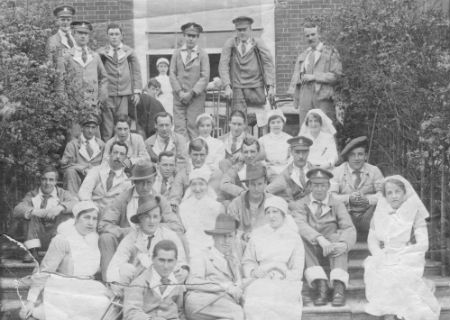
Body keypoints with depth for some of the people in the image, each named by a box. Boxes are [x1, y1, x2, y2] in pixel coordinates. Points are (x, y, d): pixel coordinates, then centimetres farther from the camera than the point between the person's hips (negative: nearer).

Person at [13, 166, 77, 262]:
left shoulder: (62, 194, 5)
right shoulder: (32, 195, 5)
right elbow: (16, 211, -13)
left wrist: (60, 207, -37)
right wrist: (35, 212, -32)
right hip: (38, 237, 1)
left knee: (66, 214, -21)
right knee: (30, 214, -17)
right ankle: (33, 252, -25)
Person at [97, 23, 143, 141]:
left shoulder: (129, 52, 11)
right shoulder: (101, 53, 7)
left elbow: (136, 72, 13)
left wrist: (137, 91, 4)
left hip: (125, 95, 1)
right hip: (107, 95, -1)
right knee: (107, 129, -5)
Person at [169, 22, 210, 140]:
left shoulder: (202, 54, 4)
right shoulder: (177, 53, 11)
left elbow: (205, 77, -2)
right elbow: (172, 74, 7)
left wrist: (191, 93, -11)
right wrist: (180, 92, -7)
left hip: (196, 96, -2)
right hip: (179, 96, 2)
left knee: (193, 126, -6)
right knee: (180, 127, -5)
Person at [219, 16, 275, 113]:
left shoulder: (258, 44, 6)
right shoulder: (230, 44, 7)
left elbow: (268, 65, 0)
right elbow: (223, 65, 1)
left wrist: (270, 86, -12)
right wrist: (227, 86, -11)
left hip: (256, 90, 0)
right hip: (237, 89, 0)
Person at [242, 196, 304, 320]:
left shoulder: (294, 237, 9)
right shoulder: (257, 234, 15)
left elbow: (297, 272, 6)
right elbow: (247, 261, 17)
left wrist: (281, 276, -12)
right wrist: (254, 271, -4)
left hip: (285, 281, -1)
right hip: (261, 281, 1)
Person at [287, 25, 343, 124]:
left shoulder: (330, 52, 4)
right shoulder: (302, 55, 20)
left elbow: (336, 75, -4)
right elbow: (296, 78, 21)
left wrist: (314, 77, -9)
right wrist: (296, 99, 14)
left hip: (323, 97, -4)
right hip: (305, 97, 4)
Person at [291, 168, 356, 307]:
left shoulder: (337, 205, 11)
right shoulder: (300, 205, 8)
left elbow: (349, 229, -6)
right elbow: (300, 225, -15)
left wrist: (344, 244, -31)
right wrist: (320, 239, -35)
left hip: (331, 252, 0)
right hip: (310, 251, 0)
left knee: (337, 236, -28)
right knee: (301, 236, -29)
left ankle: (339, 285, -43)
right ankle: (320, 283, -42)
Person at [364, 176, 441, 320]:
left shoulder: (414, 213, 6)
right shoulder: (380, 214, 15)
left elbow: (423, 244, -2)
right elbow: (372, 240, 12)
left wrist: (399, 255, -13)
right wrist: (380, 256, -8)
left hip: (408, 259, -2)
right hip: (384, 258, 2)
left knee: (397, 276, -34)